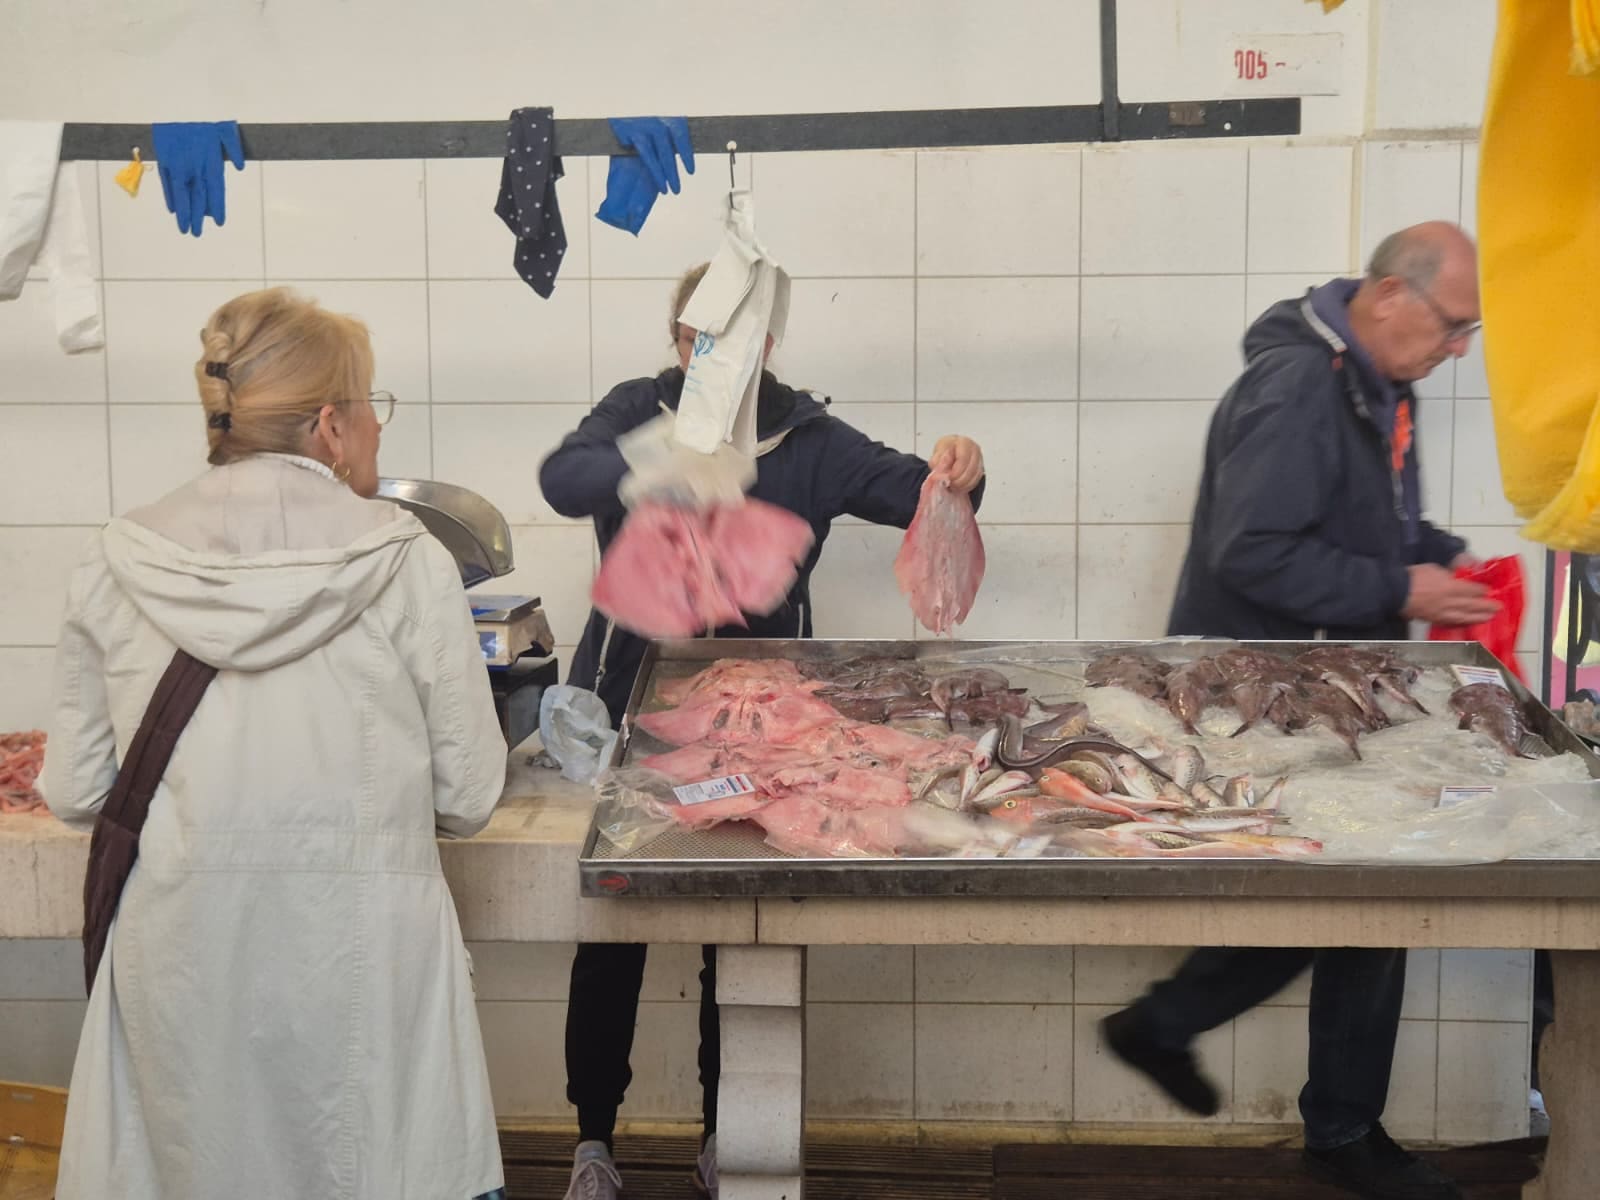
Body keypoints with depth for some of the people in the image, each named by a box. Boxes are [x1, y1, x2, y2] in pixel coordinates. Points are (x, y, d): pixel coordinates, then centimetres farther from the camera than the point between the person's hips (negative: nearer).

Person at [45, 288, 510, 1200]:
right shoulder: (408, 565, -9)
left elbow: (76, 792, 5)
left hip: (180, 955, 3)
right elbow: (468, 798, -4)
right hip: (359, 955, -2)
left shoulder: (119, 567, -2)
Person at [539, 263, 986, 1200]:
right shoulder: (639, 411, -1)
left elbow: (908, 489, -6)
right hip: (628, 701, 0)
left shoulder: (805, 436, 1)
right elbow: (564, 476, -20)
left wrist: (957, 472, -30)